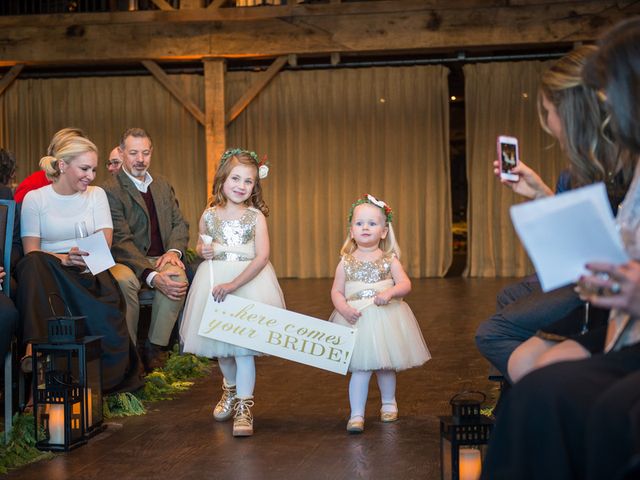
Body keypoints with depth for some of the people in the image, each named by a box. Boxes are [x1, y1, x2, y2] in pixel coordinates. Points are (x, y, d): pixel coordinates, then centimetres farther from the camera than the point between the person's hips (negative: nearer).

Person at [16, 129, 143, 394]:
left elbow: (105, 241, 3)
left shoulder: (96, 194, 14)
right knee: (34, 264, -38)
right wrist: (63, 259, -22)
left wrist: (89, 256, -21)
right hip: (50, 273, -1)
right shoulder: (34, 198, 6)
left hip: (90, 272, 1)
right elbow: (31, 252, -3)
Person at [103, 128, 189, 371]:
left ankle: (154, 348, -18)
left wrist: (174, 251, -8)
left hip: (159, 259, 5)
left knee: (178, 277, -30)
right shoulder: (111, 190, -7)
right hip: (125, 261, -4)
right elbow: (121, 240, -16)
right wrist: (152, 277, -28)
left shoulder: (162, 185, 17)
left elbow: (180, 223, 17)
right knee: (124, 281, -39)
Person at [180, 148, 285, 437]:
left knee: (243, 346, -8)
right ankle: (230, 388, 43)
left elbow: (262, 256, -16)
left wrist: (233, 284, -23)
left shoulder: (255, 216, -6)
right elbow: (201, 246, 22)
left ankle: (243, 407, 1)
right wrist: (202, 250, -3)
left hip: (249, 282, -4)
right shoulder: (209, 216, 3)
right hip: (214, 282, 4)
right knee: (221, 348, 15)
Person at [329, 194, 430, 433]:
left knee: (386, 366, 15)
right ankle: (356, 415, -3)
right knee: (360, 368, -7)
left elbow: (405, 284, -5)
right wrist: (344, 309, -15)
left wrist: (390, 292, -24)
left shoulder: (389, 260, 1)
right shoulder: (346, 262, 1)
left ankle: (388, 404, 37)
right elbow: (336, 291, 3)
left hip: (385, 317, 1)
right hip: (355, 320, -1)